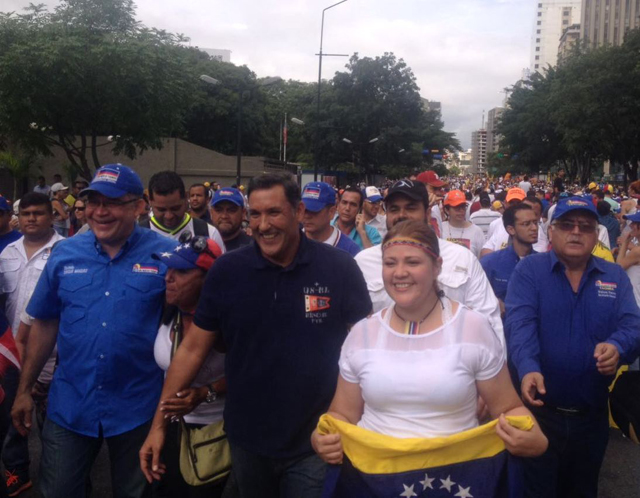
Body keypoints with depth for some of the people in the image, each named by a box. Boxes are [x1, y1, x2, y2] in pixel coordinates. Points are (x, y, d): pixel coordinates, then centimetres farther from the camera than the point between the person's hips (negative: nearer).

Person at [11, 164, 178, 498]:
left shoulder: (167, 254, -10)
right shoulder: (64, 253, 0)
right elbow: (44, 324, 7)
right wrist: (24, 389, 9)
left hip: (137, 407, -2)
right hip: (69, 404, 3)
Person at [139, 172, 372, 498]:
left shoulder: (339, 268, -12)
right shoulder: (226, 271, -7)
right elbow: (192, 349, -1)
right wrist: (159, 423, -2)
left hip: (315, 443, -2)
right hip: (246, 440, 3)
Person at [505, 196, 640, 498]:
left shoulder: (615, 277, 4)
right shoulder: (529, 270, -6)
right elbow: (519, 323, -19)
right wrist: (528, 368, -37)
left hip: (593, 415, 3)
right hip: (539, 410, -3)